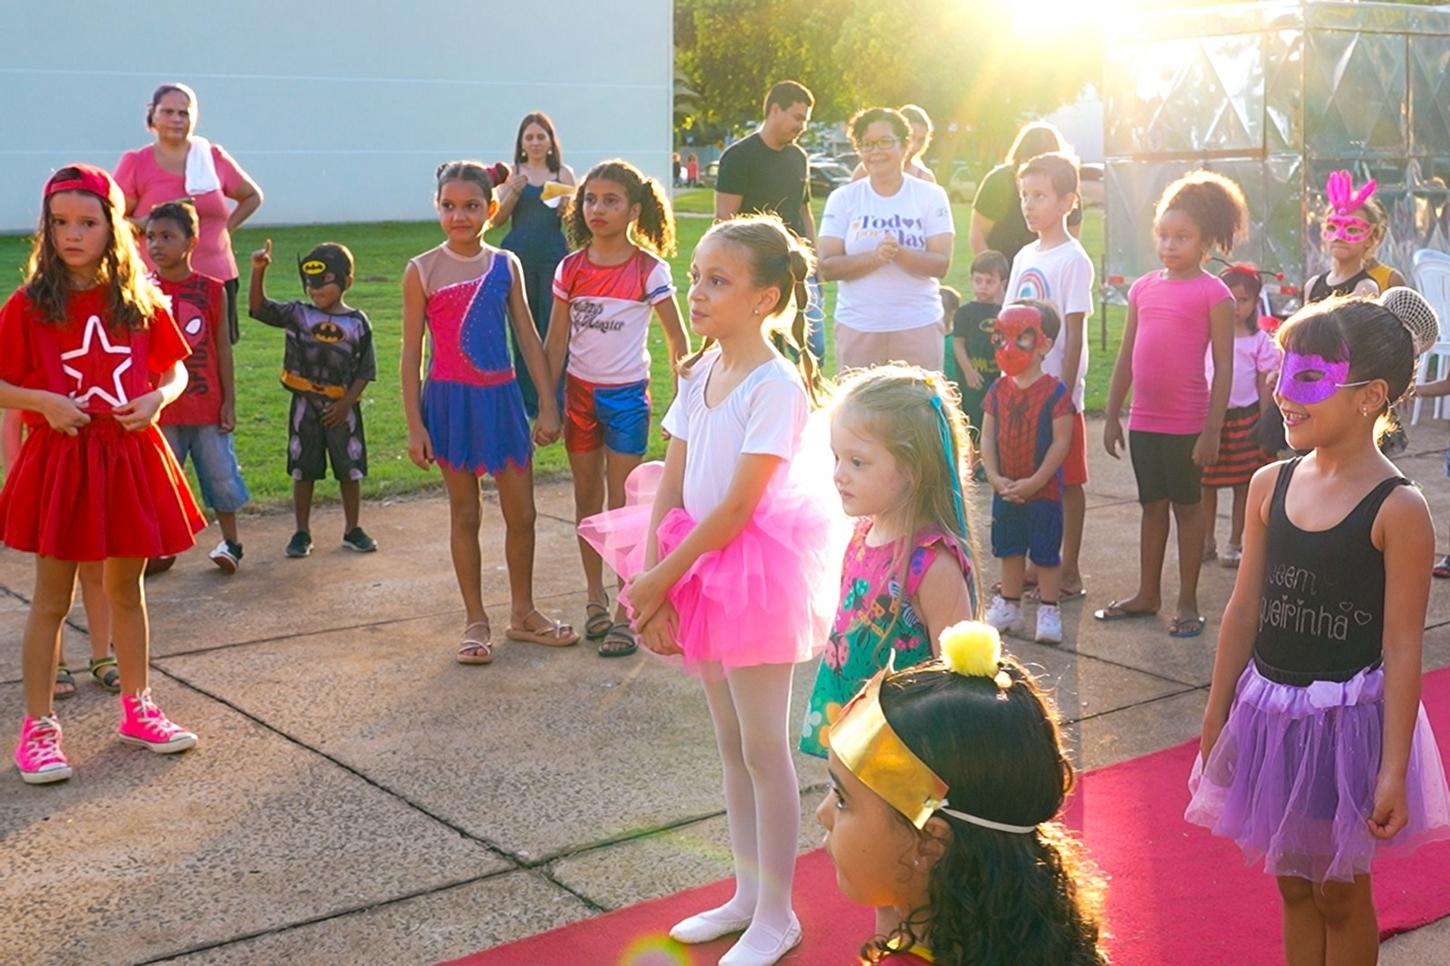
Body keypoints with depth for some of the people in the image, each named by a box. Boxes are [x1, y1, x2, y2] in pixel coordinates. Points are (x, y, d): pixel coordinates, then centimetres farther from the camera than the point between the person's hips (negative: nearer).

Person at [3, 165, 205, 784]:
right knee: (52, 599, 5)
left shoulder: (141, 302, 2)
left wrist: (159, 398, -9)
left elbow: (175, 368, 11)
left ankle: (137, 708, 29)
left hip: (131, 458, 3)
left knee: (127, 591, 16)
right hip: (60, 460, -3)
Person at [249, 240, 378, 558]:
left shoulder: (357, 323, -3)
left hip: (342, 407, -1)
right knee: (303, 471, 7)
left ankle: (352, 530, 22)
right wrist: (258, 271, -22)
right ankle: (302, 532, 18)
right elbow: (259, 307, -9)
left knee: (350, 471, 8)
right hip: (305, 405, 1)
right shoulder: (297, 314, 0)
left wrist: (347, 403, -12)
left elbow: (365, 371, -3)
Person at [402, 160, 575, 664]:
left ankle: (523, 613, 25)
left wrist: (548, 405, 3)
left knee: (521, 513, 7)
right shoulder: (422, 271, -5)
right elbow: (412, 352, -3)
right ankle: (475, 620, 20)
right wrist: (415, 425, -6)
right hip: (451, 400, -2)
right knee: (465, 514, 8)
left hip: (501, 396, 3)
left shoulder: (506, 265, 3)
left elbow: (528, 338, 7)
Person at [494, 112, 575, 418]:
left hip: (553, 255, 0)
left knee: (554, 327, -4)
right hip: (519, 254, 0)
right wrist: (514, 191, -12)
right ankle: (527, 401, 12)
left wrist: (563, 202, -13)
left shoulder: (563, 173, 8)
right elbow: (497, 218, 2)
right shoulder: (513, 173, 6)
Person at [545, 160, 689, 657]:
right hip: (579, 391, 4)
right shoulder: (571, 268, 1)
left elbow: (677, 339, -3)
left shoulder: (649, 269, -8)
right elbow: (555, 341, 5)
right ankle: (596, 599, 25)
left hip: (626, 395, -4)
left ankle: (626, 611, 5)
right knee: (586, 499, 12)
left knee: (622, 503, -2)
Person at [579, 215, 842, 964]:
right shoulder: (700, 373, 5)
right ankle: (747, 895, 29)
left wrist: (663, 577, -16)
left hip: (753, 572, -8)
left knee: (764, 748, 3)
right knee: (730, 742, 16)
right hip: (699, 565, 8)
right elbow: (670, 486, 3)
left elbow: (739, 507, -20)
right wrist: (650, 579, -7)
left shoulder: (776, 384, -18)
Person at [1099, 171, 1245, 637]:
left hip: (1187, 423, -5)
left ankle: (1188, 603, 16)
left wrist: (1212, 429, -14)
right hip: (1144, 420, 5)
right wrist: (1112, 416, 12)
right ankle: (1147, 594, 26)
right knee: (1152, 505, 15)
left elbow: (1224, 367, -10)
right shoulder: (1143, 288, 7)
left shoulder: (1213, 292, -8)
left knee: (1187, 506, 6)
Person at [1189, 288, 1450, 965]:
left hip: (1350, 719, -5)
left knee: (1340, 891, 12)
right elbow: (1244, 611, 5)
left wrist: (1394, 769, -15)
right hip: (1270, 711, 5)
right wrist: (1215, 721, 8)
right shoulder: (1270, 486, -1)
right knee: (1292, 883, 18)